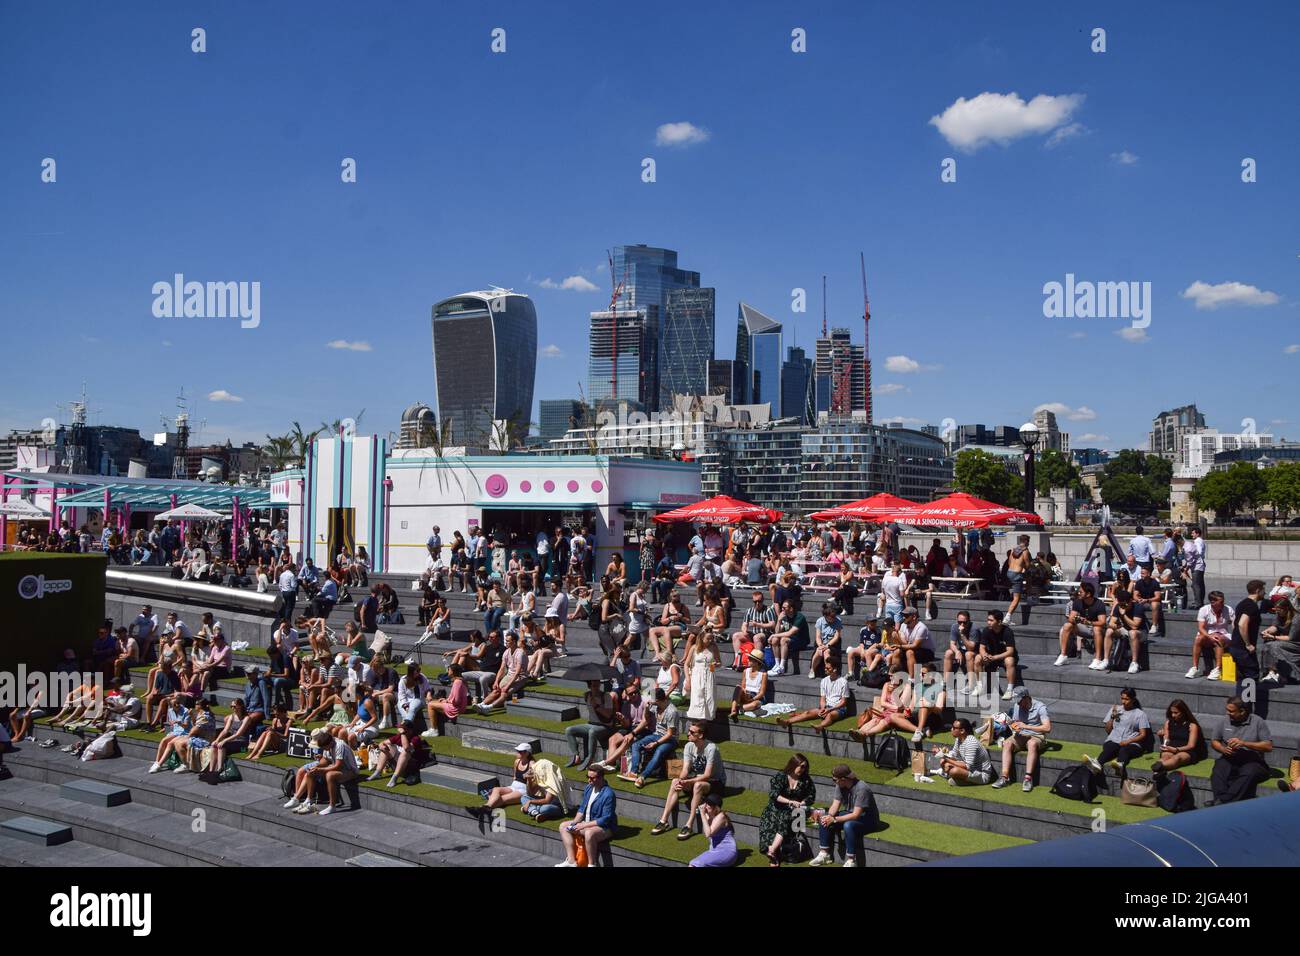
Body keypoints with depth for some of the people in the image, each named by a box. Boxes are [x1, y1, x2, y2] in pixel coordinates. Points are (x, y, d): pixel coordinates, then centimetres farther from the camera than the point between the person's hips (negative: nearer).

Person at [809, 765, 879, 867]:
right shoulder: (840, 786, -6)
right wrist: (829, 816, -26)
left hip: (868, 819, -8)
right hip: (849, 814, 8)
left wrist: (834, 819, -33)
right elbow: (835, 805, -5)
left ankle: (851, 861, -25)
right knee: (824, 819, -9)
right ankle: (824, 854, -3)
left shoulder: (862, 789, -29)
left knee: (848, 825, -37)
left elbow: (856, 815, -32)